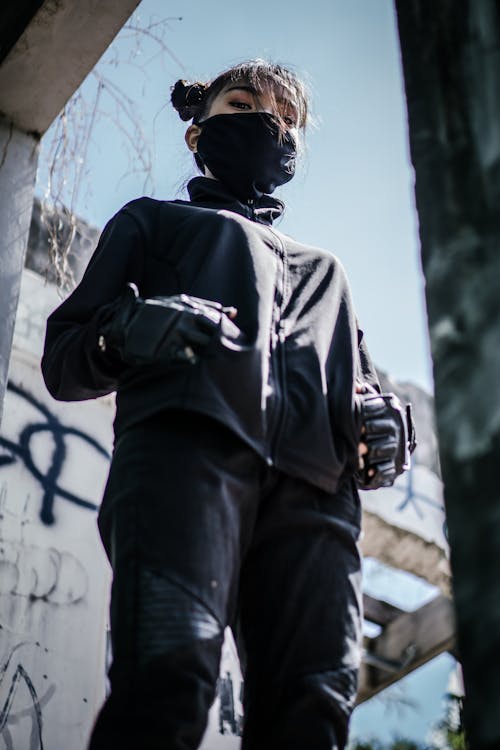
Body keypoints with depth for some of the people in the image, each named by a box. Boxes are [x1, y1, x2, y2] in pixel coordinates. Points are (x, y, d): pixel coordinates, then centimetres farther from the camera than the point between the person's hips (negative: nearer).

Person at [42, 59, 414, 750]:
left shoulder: (325, 269, 43)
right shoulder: (154, 220, 32)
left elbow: (362, 382, 34)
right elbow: (62, 361, 20)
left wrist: (377, 429, 8)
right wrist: (125, 331, -4)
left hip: (312, 485, 3)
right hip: (185, 443, -3)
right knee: (168, 678, -29)